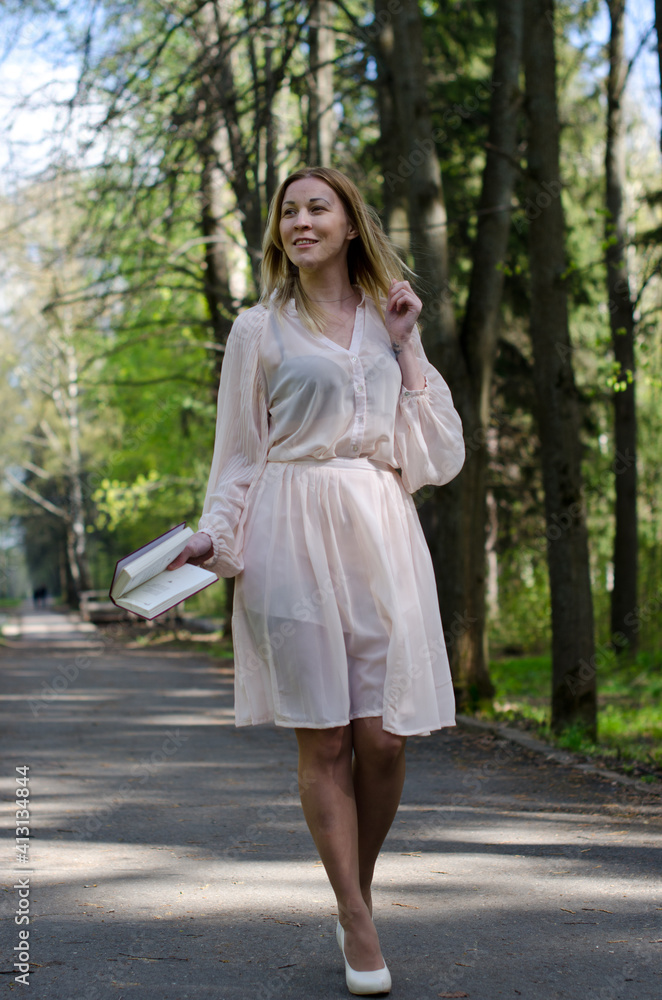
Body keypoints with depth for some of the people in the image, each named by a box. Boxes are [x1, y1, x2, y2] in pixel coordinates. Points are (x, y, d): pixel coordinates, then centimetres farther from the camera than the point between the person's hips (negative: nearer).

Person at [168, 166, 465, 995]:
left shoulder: (390, 322, 17)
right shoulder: (260, 330, 9)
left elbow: (435, 450, 11)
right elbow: (239, 453, 9)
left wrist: (406, 346, 6)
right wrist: (213, 539, -5)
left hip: (381, 530, 2)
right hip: (294, 535, -2)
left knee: (384, 735, -4)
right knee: (324, 738, -4)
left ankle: (357, 899, 17)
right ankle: (358, 927, 3)